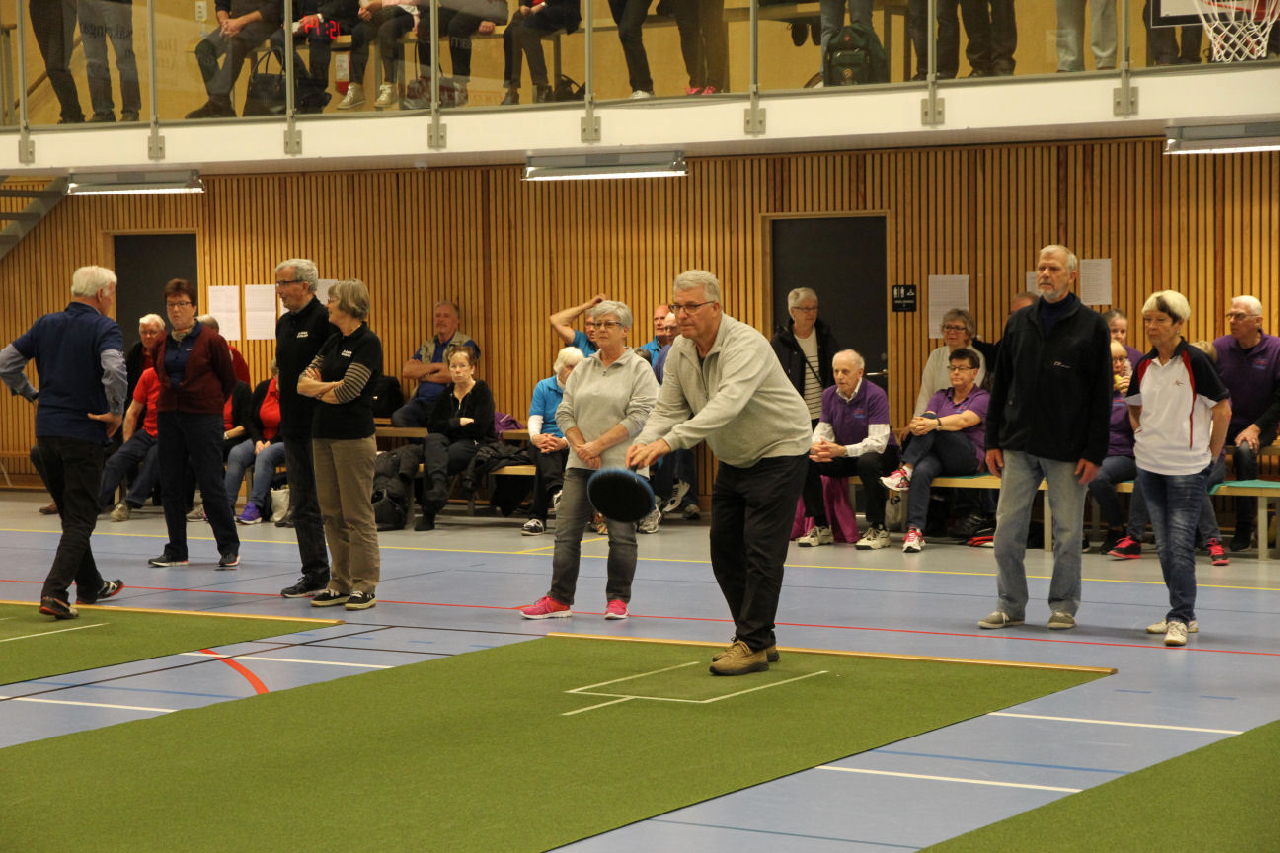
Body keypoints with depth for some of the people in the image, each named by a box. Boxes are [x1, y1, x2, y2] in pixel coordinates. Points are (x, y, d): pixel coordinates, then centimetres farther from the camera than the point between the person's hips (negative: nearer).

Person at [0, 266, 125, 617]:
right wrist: (116, 413, -17)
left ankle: (90, 586, 31)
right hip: (84, 433, -6)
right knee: (81, 519, -2)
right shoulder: (104, 328, -10)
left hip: (46, 430, 6)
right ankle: (54, 593, -15)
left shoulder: (46, 324, 9)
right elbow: (113, 369, -29)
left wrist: (32, 394, 15)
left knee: (72, 514, 19)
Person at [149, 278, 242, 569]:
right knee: (171, 485, 7)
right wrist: (174, 399, 15)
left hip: (203, 418, -6)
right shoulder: (162, 344, 8)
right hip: (168, 416, 6)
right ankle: (176, 550, 15)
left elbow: (229, 380, 2)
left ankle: (229, 548, 4)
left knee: (211, 485, -5)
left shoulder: (211, 340, -7)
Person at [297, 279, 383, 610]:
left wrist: (316, 389, 1)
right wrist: (331, 386, -10)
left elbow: (347, 392, -17)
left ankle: (365, 586, 0)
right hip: (323, 433, 8)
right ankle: (340, 583, 15)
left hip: (354, 436, -8)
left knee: (357, 514, -5)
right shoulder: (332, 342, 16)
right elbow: (302, 383, 8)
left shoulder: (368, 343, -9)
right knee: (332, 514, 9)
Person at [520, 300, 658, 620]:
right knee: (566, 530, 0)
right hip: (581, 464, 5)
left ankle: (618, 600, 10)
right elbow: (564, 412, 10)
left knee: (621, 534, -1)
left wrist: (598, 445, -14)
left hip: (622, 465, -5)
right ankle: (559, 599, 5)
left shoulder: (639, 369, -2)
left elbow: (639, 417, -11)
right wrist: (581, 447, -6)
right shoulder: (582, 369, 14)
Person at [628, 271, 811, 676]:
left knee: (761, 550, -12)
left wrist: (669, 441, -54)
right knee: (725, 548, 7)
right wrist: (644, 443, -26)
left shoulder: (745, 345, -29)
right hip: (733, 458, 8)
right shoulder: (680, 351, -3)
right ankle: (759, 638, 17)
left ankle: (753, 645, -6)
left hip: (779, 451, -8)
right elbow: (668, 409, -3)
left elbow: (727, 404, -44)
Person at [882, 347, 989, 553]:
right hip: (936, 454, 4)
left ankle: (906, 471, -34)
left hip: (969, 459, -4)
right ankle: (914, 530, -42)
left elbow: (964, 420, -15)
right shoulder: (941, 396, 22)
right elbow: (927, 418, 3)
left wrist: (934, 424, -33)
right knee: (922, 471, -34)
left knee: (930, 420, -27)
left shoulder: (982, 398, 6)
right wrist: (916, 425, -24)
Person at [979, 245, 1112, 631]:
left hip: (1068, 450, -3)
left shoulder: (1092, 326, -1)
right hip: (1018, 446, 3)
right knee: (1008, 528, 1)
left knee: (1068, 533, 3)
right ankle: (1010, 604, 13)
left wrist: (1095, 452, -9)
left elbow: (1102, 395, -3)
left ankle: (1064, 606, 16)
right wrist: (992, 440, 7)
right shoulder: (1019, 323, 9)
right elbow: (1001, 385, 13)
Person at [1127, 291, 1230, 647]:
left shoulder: (1194, 361, -10)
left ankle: (1180, 618, -9)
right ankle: (1183, 613, 20)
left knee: (1181, 544, -10)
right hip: (1149, 465, 6)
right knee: (1164, 545, 10)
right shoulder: (1144, 365, 7)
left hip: (1186, 467, -6)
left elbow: (1223, 409, -8)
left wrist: (1211, 453, -4)